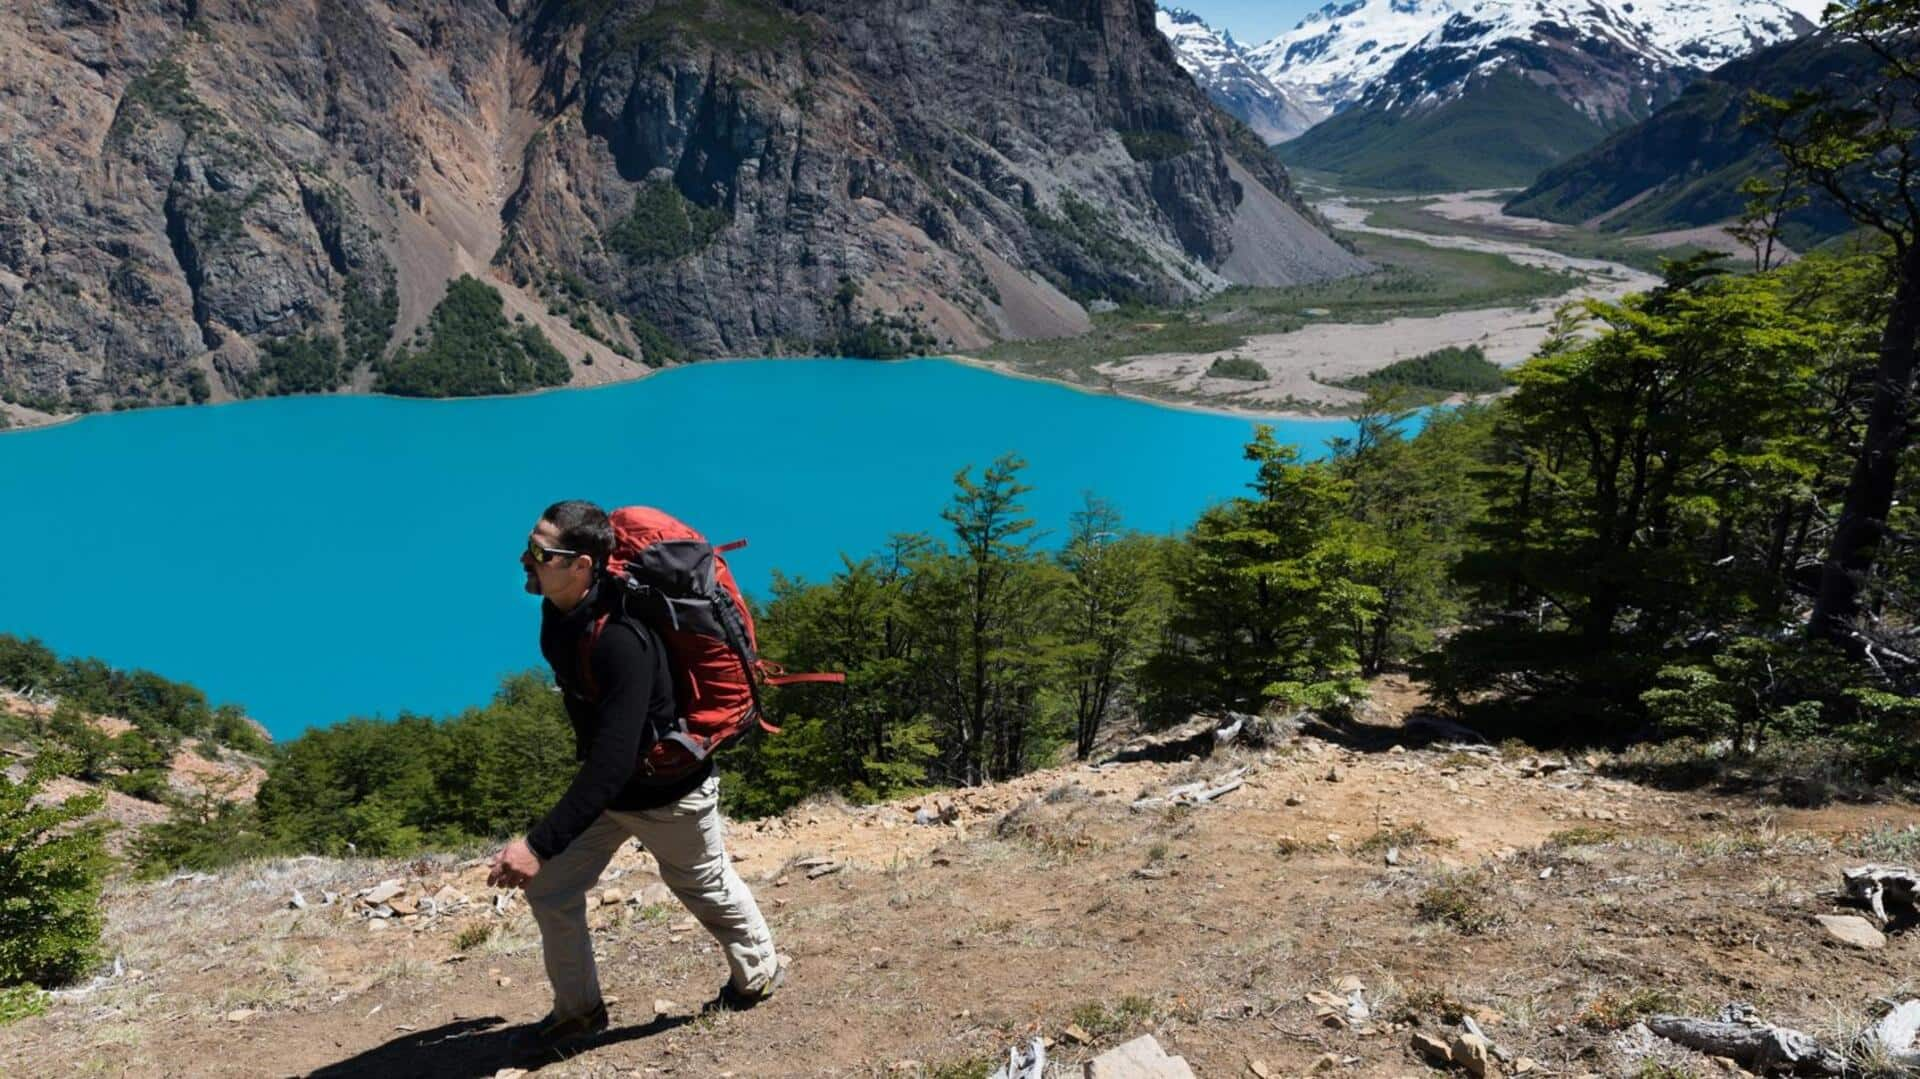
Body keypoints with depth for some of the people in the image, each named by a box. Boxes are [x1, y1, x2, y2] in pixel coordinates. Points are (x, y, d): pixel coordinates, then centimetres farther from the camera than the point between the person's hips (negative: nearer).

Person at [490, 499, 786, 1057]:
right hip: (608, 781, 7)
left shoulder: (619, 640, -39)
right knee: (550, 888, 6)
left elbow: (614, 761, -42)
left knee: (703, 886, 16)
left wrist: (539, 843, -44)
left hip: (668, 789, -7)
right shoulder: (558, 613, -12)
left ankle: (759, 971, 44)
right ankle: (577, 1010, 27)